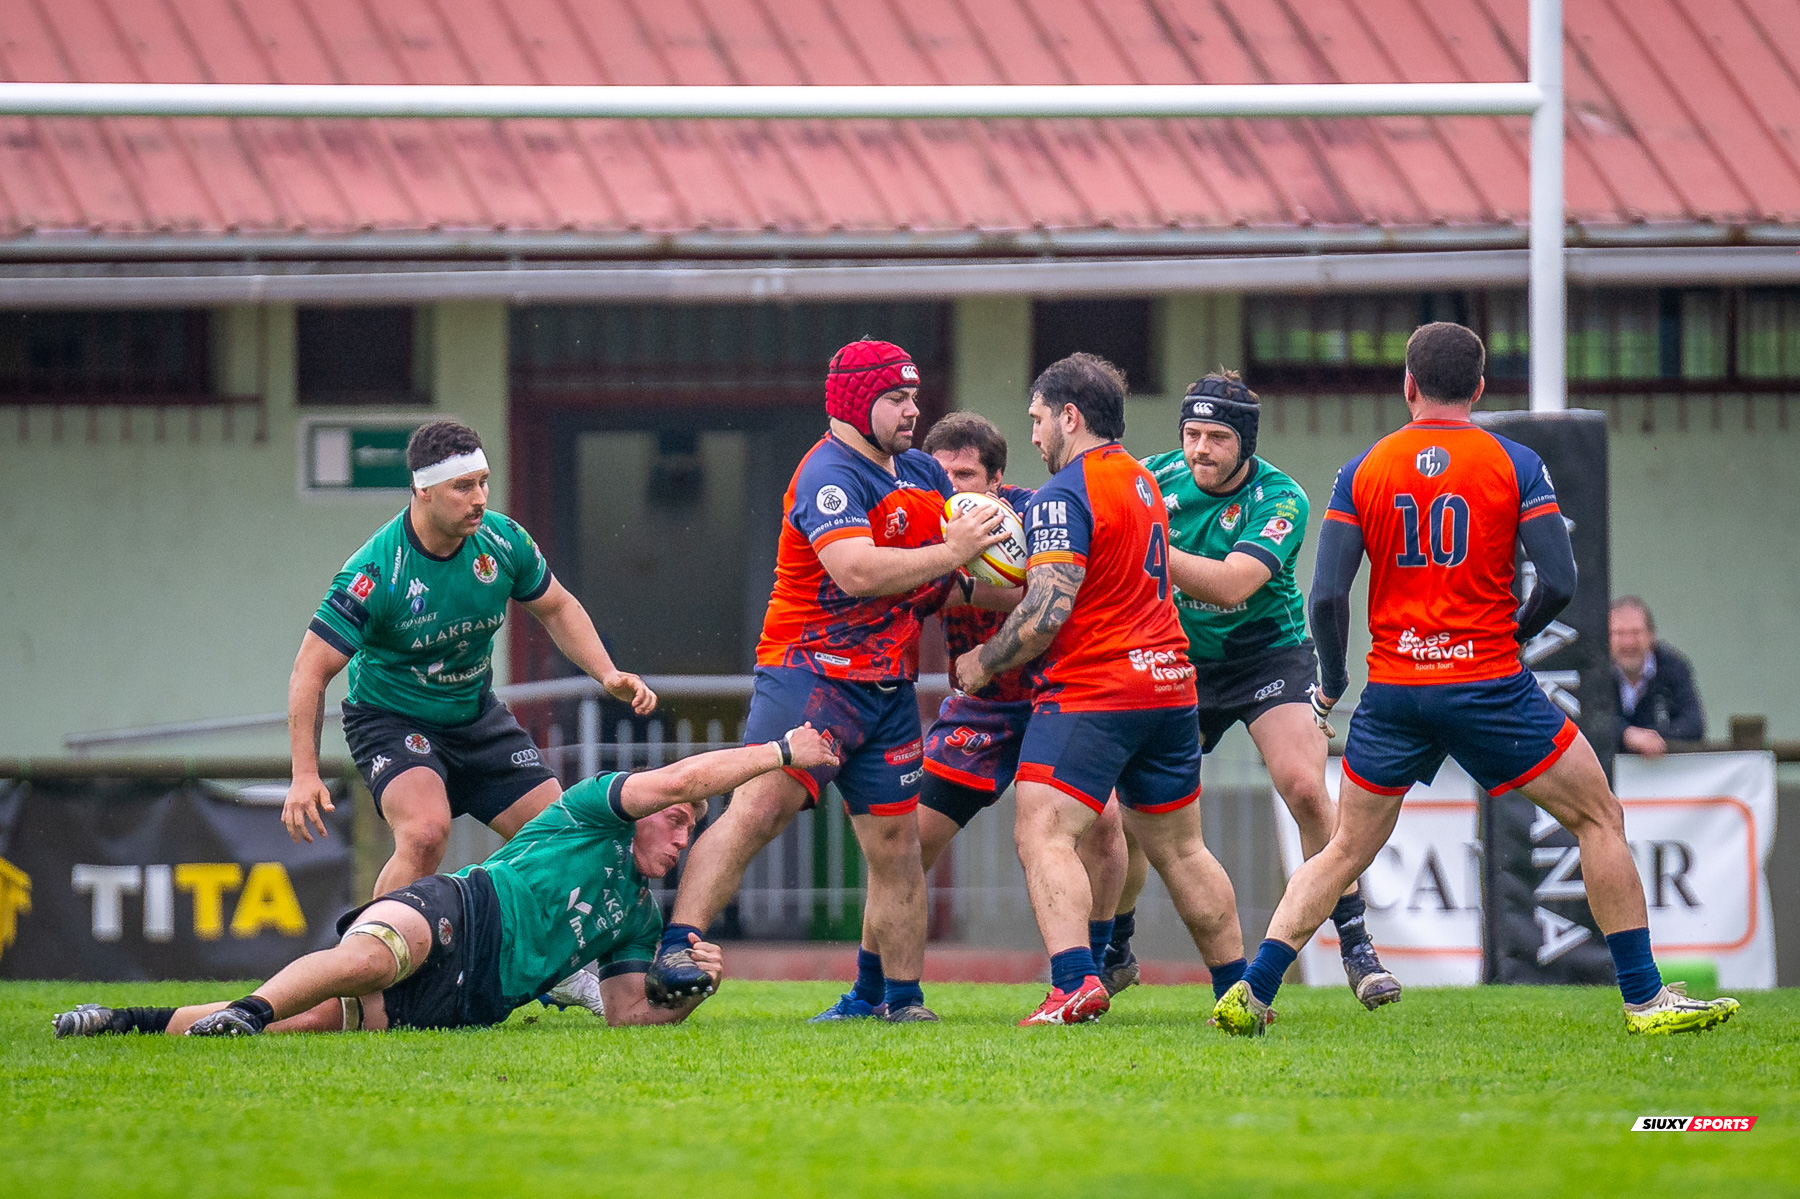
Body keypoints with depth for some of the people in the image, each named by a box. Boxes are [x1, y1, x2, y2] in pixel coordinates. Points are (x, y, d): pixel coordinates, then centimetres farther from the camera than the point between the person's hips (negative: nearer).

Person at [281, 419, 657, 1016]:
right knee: (426, 830, -32)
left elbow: (556, 607, 8)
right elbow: (311, 669, -23)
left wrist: (608, 674, -5)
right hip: (390, 717, -6)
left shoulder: (502, 541, -12)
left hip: (476, 715, 6)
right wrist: (305, 775, -30)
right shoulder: (374, 573, -28)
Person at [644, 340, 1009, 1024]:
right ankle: (677, 949, -28)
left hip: (889, 685, 8)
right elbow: (857, 571, -28)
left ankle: (904, 996, 16)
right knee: (760, 807, -22)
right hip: (810, 669, -8)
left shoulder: (923, 472, 15)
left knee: (896, 847, 8)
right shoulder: (830, 476, -14)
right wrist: (951, 552, -22)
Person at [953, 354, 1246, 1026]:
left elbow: (1047, 612, -19)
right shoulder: (1141, 481, 16)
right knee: (1178, 849, 17)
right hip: (1168, 683, 9)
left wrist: (985, 663, -4)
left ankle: (1075, 980, -31)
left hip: (1091, 692, -9)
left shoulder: (1065, 496, -12)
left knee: (1043, 837, -14)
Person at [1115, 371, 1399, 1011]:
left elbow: (1231, 584, -34)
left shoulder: (1279, 499, -21)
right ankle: (1113, 953, 16)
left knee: (1305, 789, -21)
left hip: (1269, 655, -3)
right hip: (1180, 662, 3)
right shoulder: (1158, 476, -8)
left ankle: (1357, 949, -10)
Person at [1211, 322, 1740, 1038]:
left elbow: (1327, 594, -3)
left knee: (1345, 851, 16)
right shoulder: (1514, 465, -3)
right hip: (1488, 682, -3)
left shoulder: (1363, 472, 2)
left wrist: (1331, 680, 13)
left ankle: (1252, 991, 6)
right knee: (1599, 818, 9)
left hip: (1393, 692, 3)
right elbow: (1559, 582, -9)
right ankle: (1645, 999, 4)